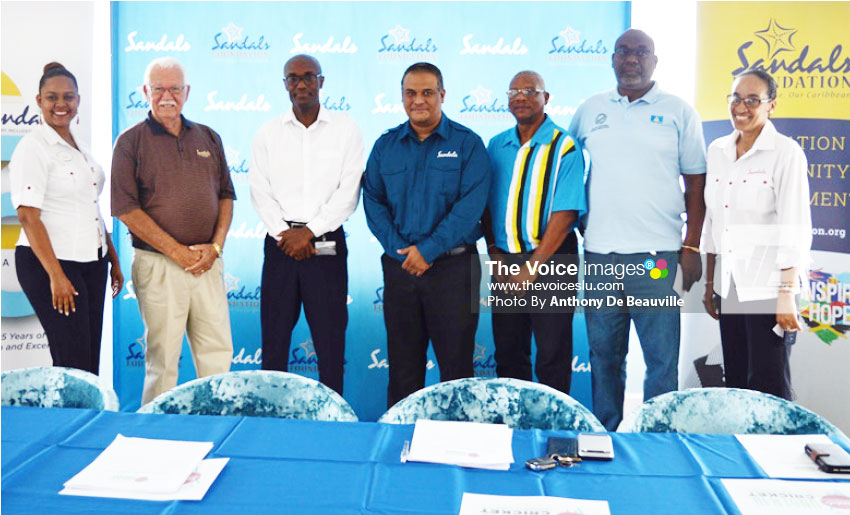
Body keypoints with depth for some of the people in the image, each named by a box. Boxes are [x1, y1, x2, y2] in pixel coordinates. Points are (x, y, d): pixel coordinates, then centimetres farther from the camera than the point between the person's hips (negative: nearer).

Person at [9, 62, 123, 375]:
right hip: (48, 264, -7)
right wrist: (56, 275, -20)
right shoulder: (33, 148, -8)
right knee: (73, 361, -6)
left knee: (92, 360, 8)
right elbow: (28, 216, -15)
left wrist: (114, 260, 16)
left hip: (92, 263, 7)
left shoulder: (79, 147, 15)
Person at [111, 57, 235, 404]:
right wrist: (178, 252, -12)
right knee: (162, 359, 4)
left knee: (218, 353, 8)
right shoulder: (131, 141, -1)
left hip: (208, 263, 4)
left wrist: (215, 246, -3)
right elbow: (126, 209, -8)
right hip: (159, 265, -4)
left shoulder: (208, 138, 13)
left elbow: (226, 195, 12)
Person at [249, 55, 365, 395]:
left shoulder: (345, 130, 4)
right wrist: (284, 233, -9)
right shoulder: (268, 133, 10)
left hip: (327, 243, -2)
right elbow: (260, 192, 4)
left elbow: (348, 192, -4)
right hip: (280, 242, 2)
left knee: (329, 336, 2)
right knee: (274, 331, 5)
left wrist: (309, 231, -11)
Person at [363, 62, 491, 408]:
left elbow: (471, 204, -10)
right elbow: (373, 201, 4)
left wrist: (428, 249, -16)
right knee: (402, 362, 11)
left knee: (456, 360, 4)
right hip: (399, 265, 3)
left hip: (453, 266, -3)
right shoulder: (386, 145, 10)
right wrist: (400, 250, -10)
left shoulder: (467, 143, 0)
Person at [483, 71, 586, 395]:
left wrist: (533, 266, -15)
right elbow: (486, 204, 11)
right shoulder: (496, 146, 10)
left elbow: (565, 213, -13)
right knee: (507, 352, 13)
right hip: (505, 261, 5)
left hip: (550, 258, -4)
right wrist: (494, 251, -2)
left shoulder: (564, 147, -6)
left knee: (552, 355, 3)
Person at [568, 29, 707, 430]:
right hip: (598, 253, 3)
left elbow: (696, 184, 4)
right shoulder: (589, 110, 11)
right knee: (603, 352, 11)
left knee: (661, 356, 0)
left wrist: (691, 247, -3)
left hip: (656, 255, -2)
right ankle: (604, 435, 24)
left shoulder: (678, 112, 5)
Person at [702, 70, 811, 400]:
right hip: (729, 287, 6)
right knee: (735, 383, 12)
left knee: (768, 388, -1)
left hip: (767, 288, -5)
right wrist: (709, 282, 13)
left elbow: (795, 229, -11)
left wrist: (787, 294, -15)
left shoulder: (786, 153, -7)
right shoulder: (717, 151, 9)